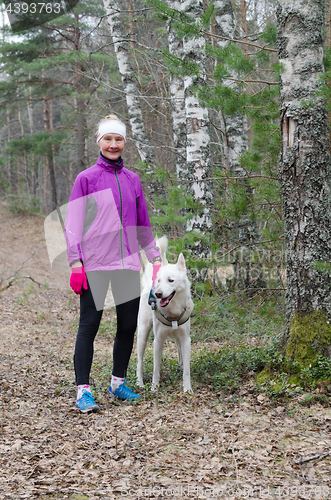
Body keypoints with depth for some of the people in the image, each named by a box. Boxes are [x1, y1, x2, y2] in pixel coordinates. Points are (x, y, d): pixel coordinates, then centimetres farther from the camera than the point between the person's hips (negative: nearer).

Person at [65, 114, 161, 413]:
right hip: (94, 264, -4)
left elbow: (143, 224, 20)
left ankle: (118, 383, 21)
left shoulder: (133, 180, 14)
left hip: (128, 263, 5)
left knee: (128, 325, 6)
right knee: (89, 325, -5)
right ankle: (83, 390, -1)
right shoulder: (86, 179, 1)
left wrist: (156, 258, 17)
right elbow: (73, 224, -2)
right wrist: (75, 262, -10)